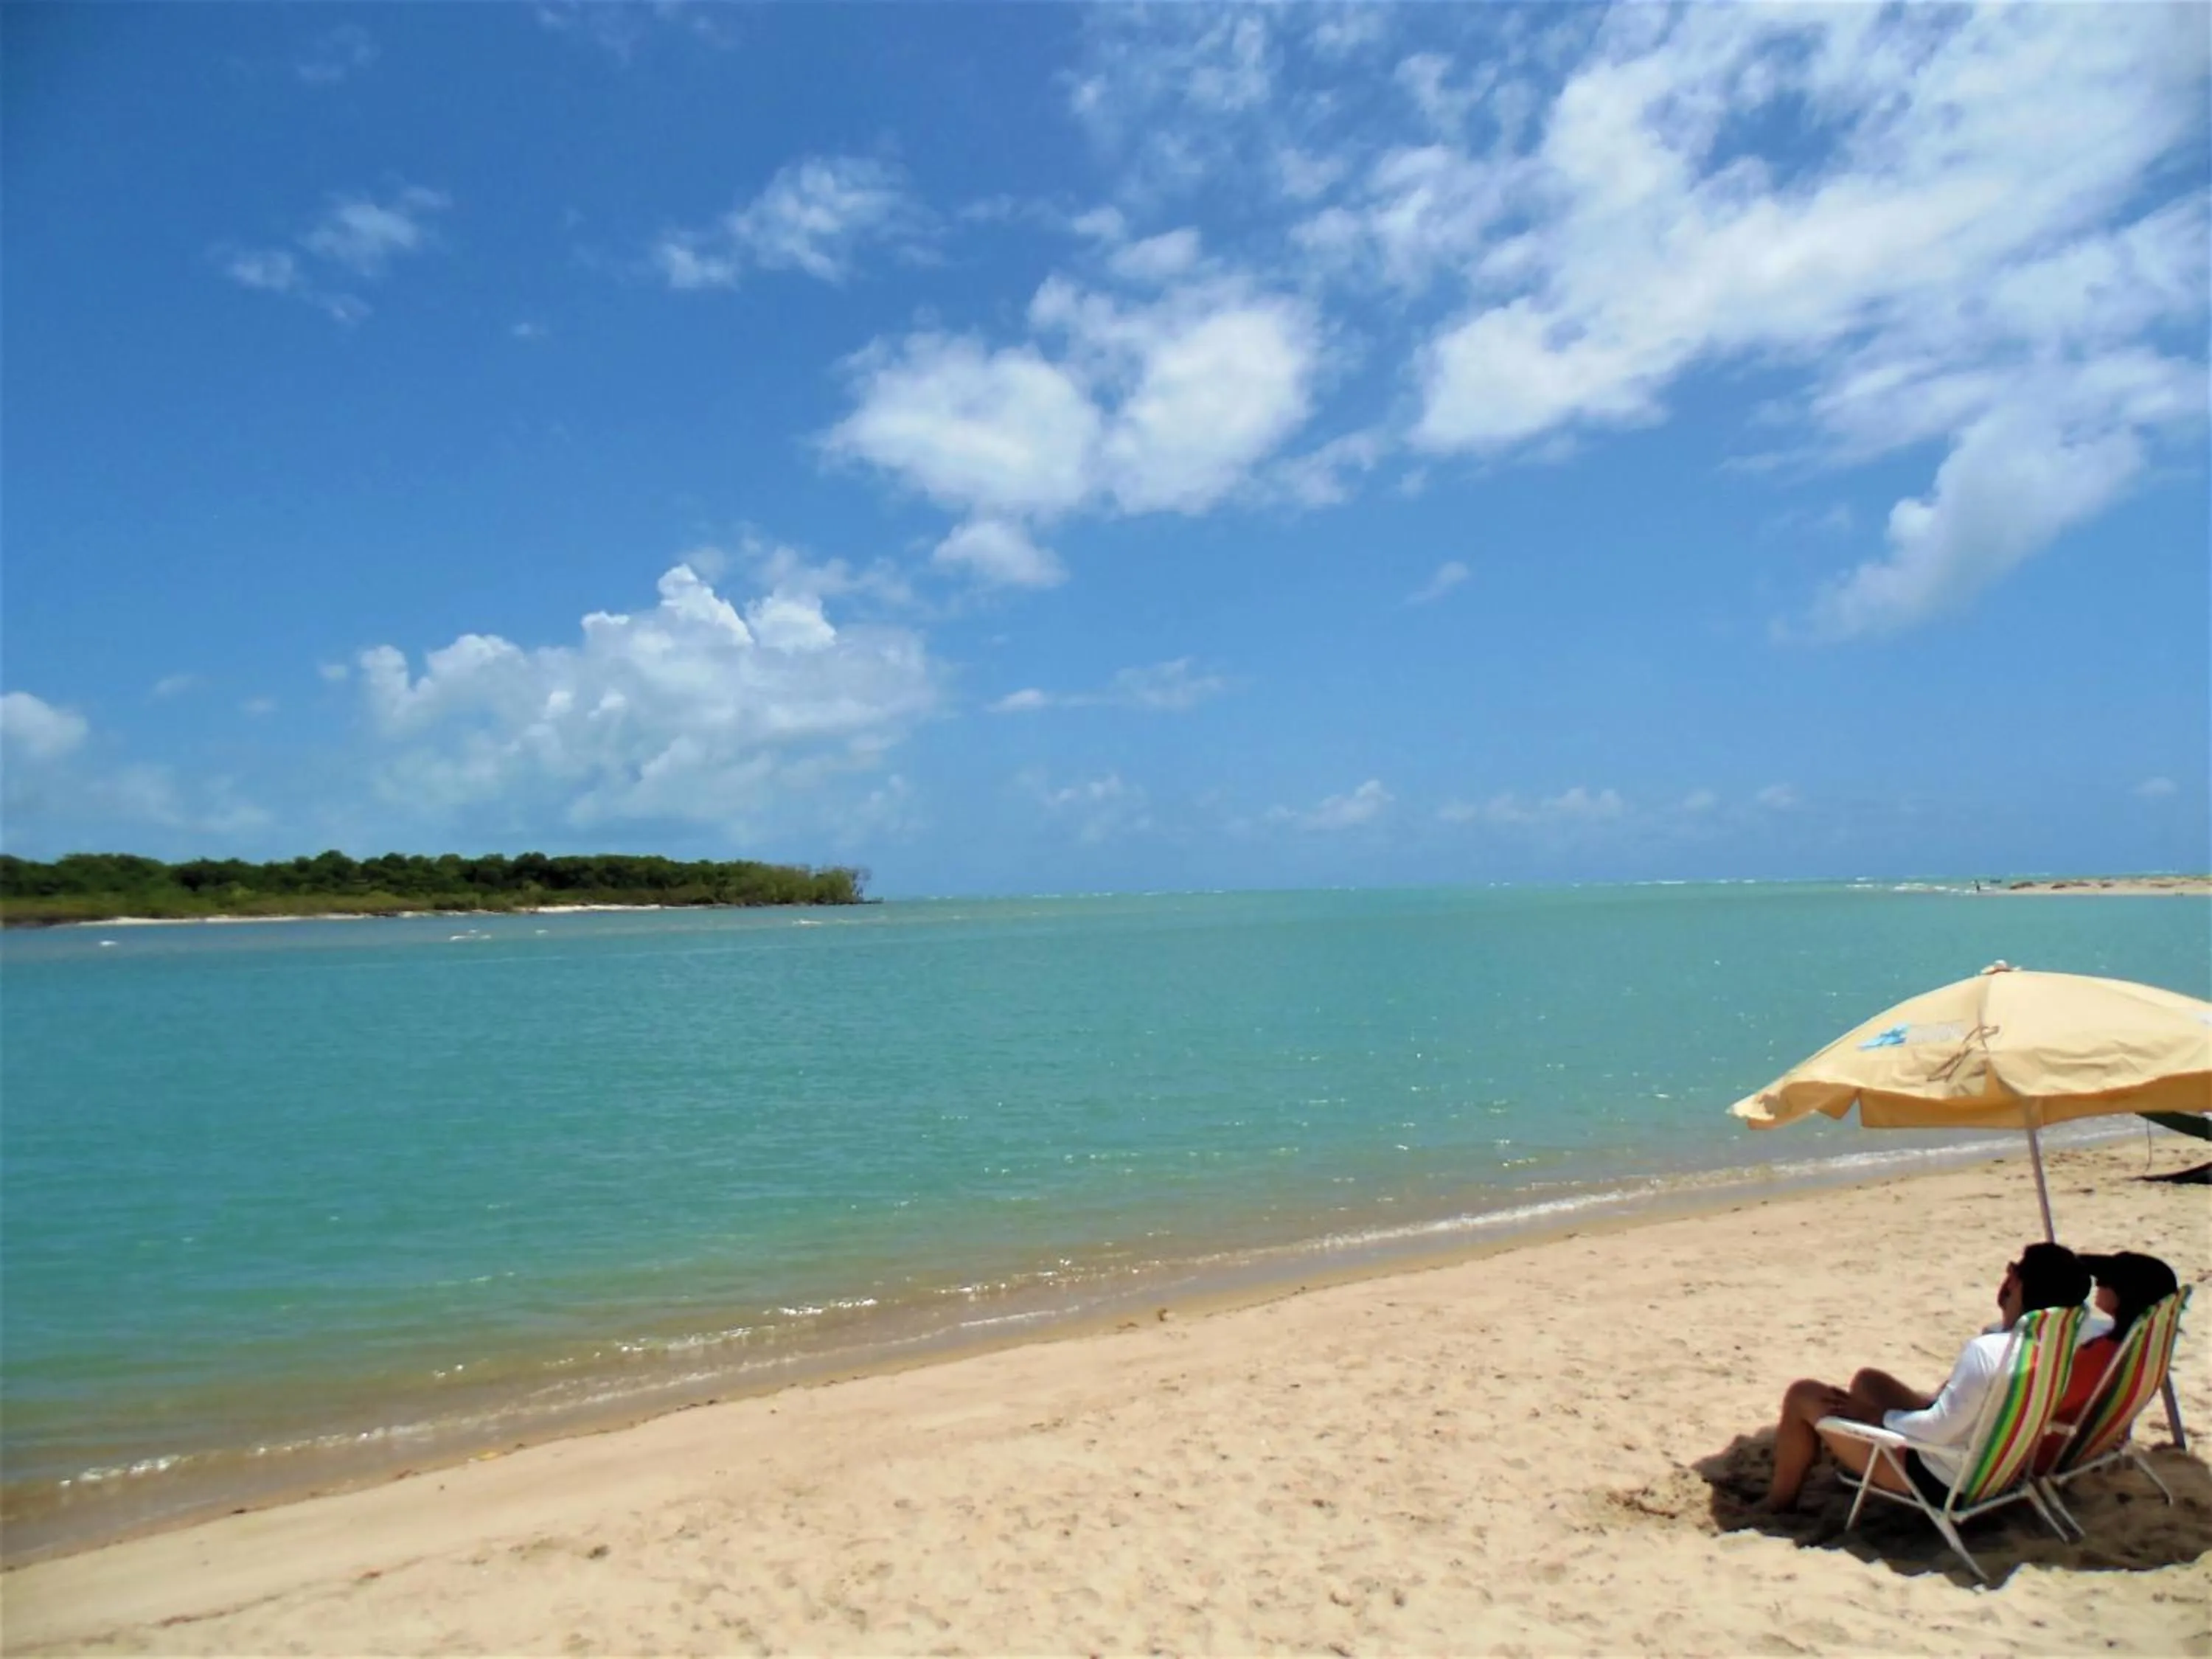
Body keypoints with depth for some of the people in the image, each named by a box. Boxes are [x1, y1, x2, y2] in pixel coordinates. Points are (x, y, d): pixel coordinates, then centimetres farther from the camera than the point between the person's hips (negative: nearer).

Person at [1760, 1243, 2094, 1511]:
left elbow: (1937, 1430, -30)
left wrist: (1873, 1414, -16)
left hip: (1939, 1480, -9)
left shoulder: (1987, 1351, -34)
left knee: (1803, 1394, 1)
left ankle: (1777, 1504, 19)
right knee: (1868, 1379, 27)